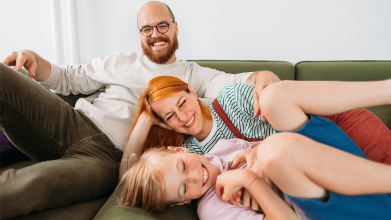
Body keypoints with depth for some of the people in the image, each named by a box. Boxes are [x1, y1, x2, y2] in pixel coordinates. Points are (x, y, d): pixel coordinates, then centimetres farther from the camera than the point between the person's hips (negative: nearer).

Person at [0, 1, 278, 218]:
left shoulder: (193, 75, 15)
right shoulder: (120, 62, 22)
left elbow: (235, 83, 1)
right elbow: (69, 78, 24)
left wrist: (263, 76, -24)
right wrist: (35, 62, 3)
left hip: (108, 156, -3)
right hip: (73, 123, 4)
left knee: (34, 185, -36)